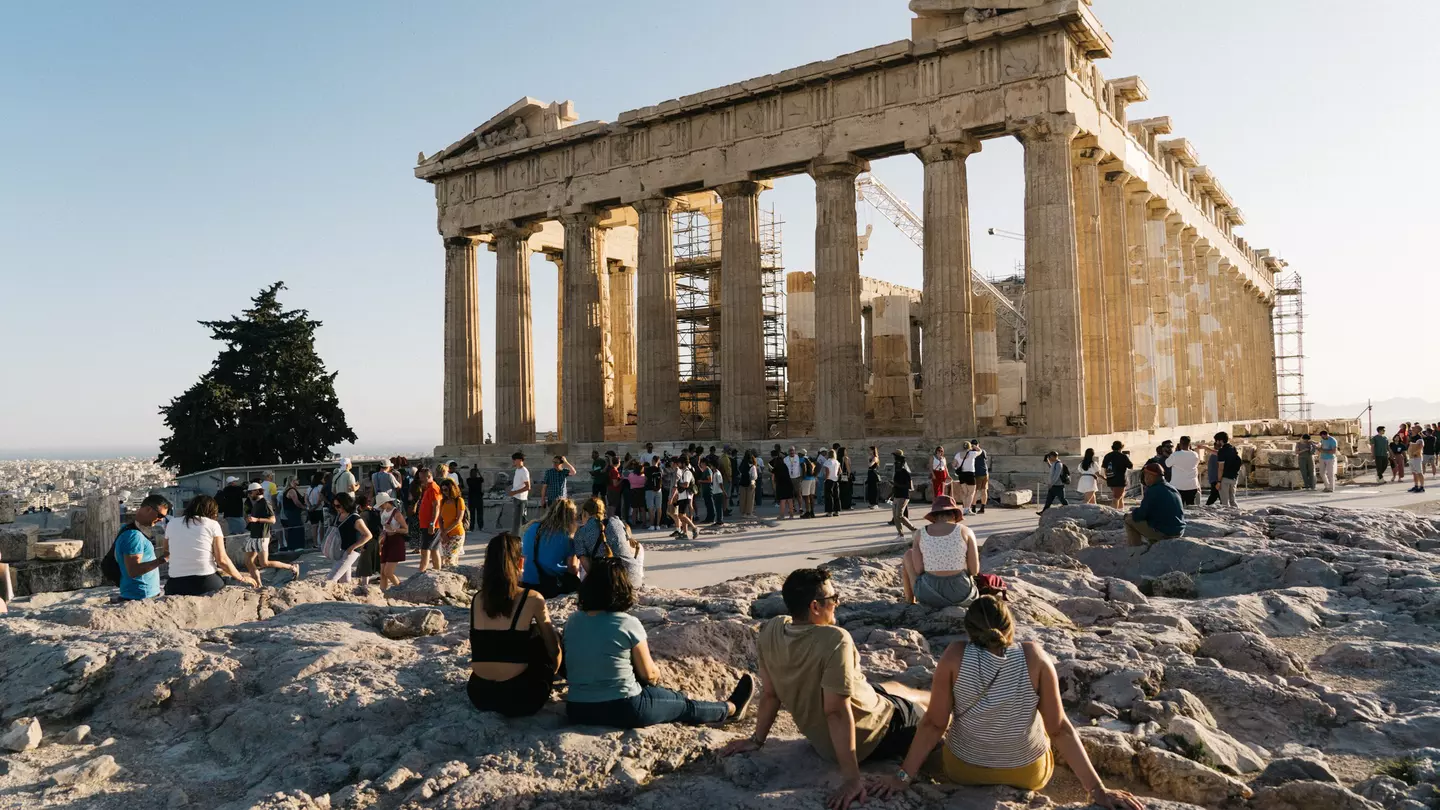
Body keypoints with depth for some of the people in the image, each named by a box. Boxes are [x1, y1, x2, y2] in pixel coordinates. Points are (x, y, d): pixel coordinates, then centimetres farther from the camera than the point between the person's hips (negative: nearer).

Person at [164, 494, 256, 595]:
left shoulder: (171, 525, 13)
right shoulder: (212, 525, 6)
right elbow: (222, 559, 2)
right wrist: (241, 578, 12)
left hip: (176, 586, 2)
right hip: (207, 583, -2)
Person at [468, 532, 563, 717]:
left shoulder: (477, 599, 5)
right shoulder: (532, 599, -8)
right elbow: (554, 649, 5)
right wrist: (551, 674, 26)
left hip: (478, 694, 5)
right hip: (518, 697, -5)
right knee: (546, 642, 20)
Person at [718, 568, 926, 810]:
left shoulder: (771, 631, -16)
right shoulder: (834, 640, -35)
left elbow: (770, 693, -6)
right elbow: (837, 711, -35)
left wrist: (757, 739, 7)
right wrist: (851, 778, -31)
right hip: (870, 738, -7)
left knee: (896, 688, 31)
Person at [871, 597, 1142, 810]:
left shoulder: (955, 656, -21)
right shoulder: (1034, 657, -20)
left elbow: (934, 724, -18)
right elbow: (1059, 728, -19)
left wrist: (903, 775, -11)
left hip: (962, 769, 0)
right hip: (1029, 774, 0)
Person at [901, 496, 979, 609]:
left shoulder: (920, 533, -3)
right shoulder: (965, 531, -4)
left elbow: (918, 570, -5)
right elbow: (975, 570, -5)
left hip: (929, 596, 0)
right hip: (961, 595, 1)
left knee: (909, 554, 28)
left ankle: (909, 599, 38)